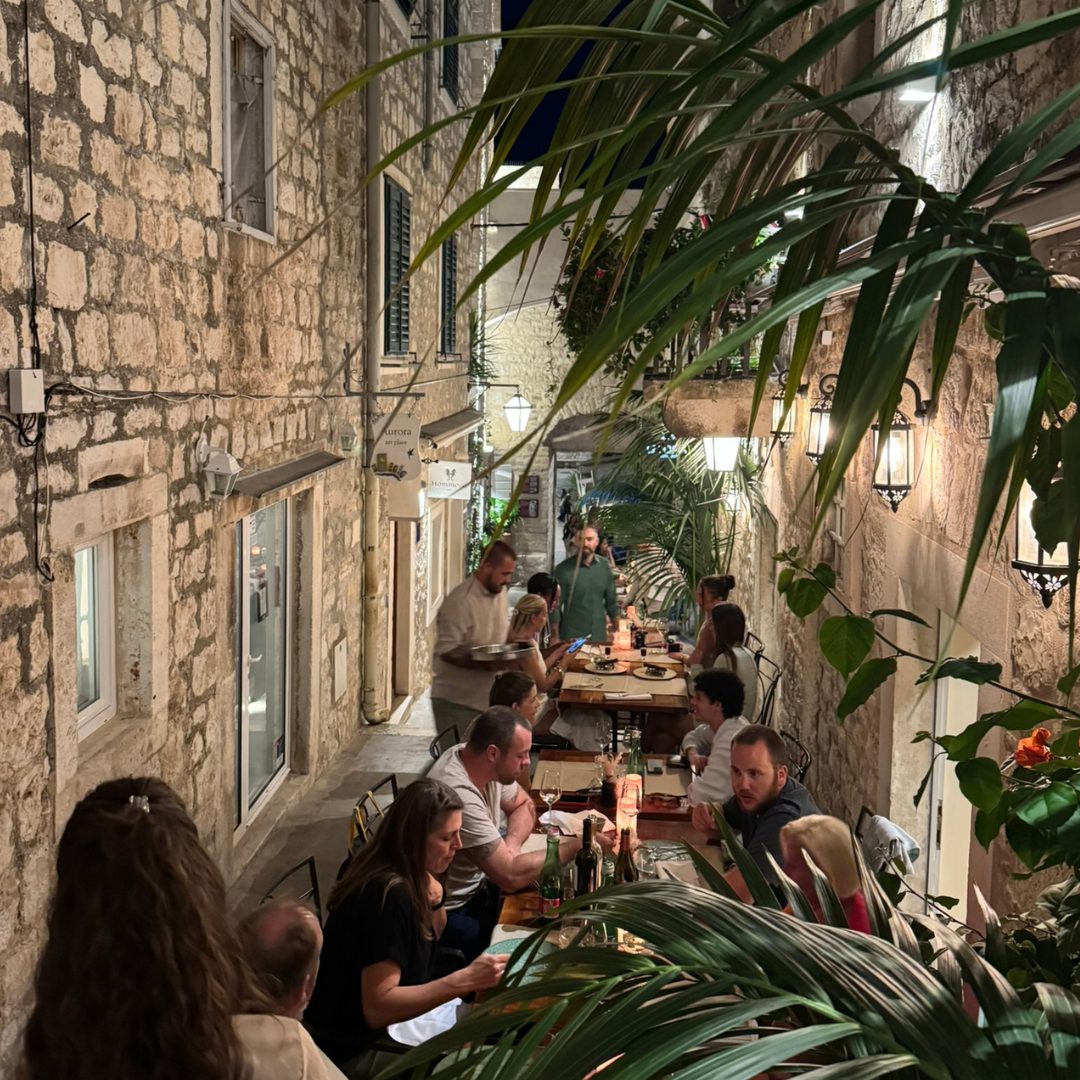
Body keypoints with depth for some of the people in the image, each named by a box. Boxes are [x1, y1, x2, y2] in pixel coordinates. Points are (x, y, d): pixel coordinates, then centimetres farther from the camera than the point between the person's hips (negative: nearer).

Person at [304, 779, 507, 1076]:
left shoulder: (408, 876, -2)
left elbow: (430, 937, 14)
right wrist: (465, 980, -34)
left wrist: (434, 903, -7)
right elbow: (377, 1008, -30)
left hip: (381, 1028, 9)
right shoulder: (388, 895, -28)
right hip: (355, 1053, -9)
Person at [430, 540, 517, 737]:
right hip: (456, 701, -7)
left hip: (487, 697, 7)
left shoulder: (500, 592, 5)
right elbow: (446, 650, -23)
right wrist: (486, 664, -31)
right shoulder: (459, 601, -21)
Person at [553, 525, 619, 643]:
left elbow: (611, 601, 13)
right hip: (571, 637, -3)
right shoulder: (564, 569, -6)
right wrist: (554, 637, -9)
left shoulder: (604, 566, 4)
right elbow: (556, 604, -5)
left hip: (599, 636, 3)